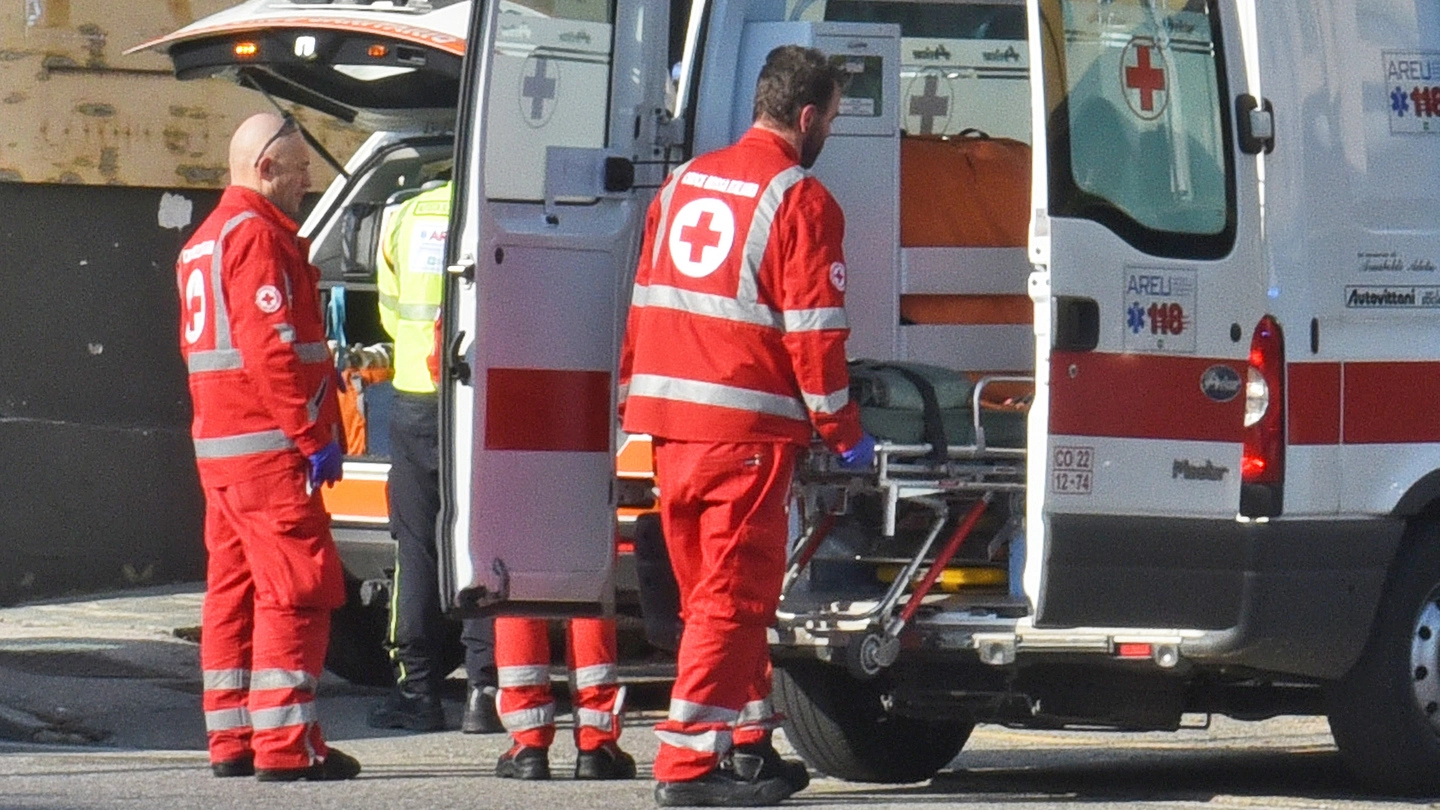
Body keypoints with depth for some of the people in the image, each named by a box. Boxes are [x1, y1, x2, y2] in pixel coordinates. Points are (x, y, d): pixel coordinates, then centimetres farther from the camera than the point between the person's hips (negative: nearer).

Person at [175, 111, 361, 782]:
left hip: (217, 445, 10)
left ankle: (231, 739, 13)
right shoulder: (257, 235, -13)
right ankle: (284, 744, -13)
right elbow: (271, 348, -21)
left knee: (234, 588, 11)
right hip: (270, 448, -10)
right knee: (297, 588, -9)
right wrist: (313, 437, -20)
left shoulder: (204, 241, 20)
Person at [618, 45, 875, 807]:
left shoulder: (684, 184, 15)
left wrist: (634, 400, 24)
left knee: (712, 592, 16)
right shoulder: (800, 201, -7)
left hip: (669, 423, 7)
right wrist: (843, 430, -2)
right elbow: (813, 333, -11)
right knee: (733, 596, -5)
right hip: (748, 427, -7)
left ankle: (746, 743, 22)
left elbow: (644, 304, 18)